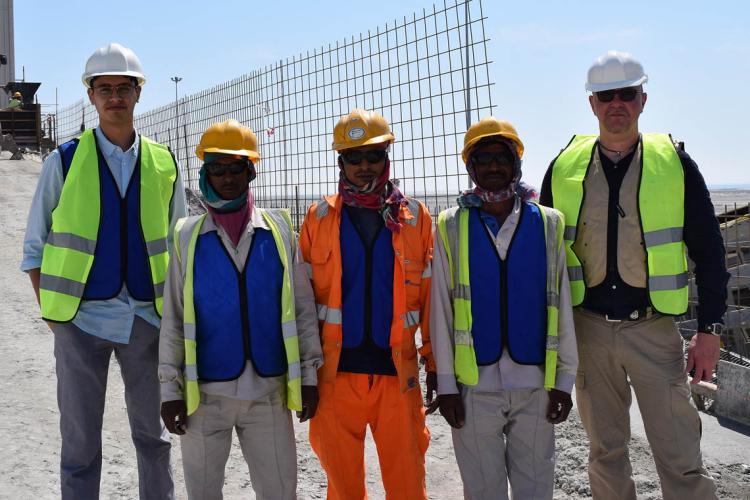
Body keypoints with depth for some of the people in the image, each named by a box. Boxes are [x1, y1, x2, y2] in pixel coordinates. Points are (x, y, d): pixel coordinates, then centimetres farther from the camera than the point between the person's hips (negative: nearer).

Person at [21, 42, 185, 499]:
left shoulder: (164, 165, 5)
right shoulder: (65, 162, 0)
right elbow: (35, 246, 5)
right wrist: (52, 311, -3)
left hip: (147, 318, 2)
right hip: (82, 319, -2)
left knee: (153, 435, 14)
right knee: (80, 444, 6)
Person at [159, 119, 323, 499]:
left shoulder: (279, 229, 2)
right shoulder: (188, 236, 1)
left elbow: (302, 307, 4)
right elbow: (173, 318, 2)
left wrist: (309, 374, 1)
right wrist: (169, 388, -1)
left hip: (269, 391, 0)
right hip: (205, 393, 0)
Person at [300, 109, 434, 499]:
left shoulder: (414, 217, 4)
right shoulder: (320, 218, 4)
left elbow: (431, 296, 3)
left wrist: (436, 362, 1)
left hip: (398, 372, 0)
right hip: (337, 373, 0)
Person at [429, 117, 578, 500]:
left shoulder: (548, 224, 4)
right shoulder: (450, 227, 1)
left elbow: (561, 307, 4)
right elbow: (441, 310, 1)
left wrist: (564, 379, 1)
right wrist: (446, 383, -3)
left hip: (536, 385, 1)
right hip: (474, 386, -1)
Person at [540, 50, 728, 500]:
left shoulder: (674, 163, -1)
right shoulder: (565, 168, 4)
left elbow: (708, 251, 2)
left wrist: (710, 330, -3)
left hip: (654, 329, -2)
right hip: (588, 328, 2)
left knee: (680, 456, -2)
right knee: (606, 450, 13)